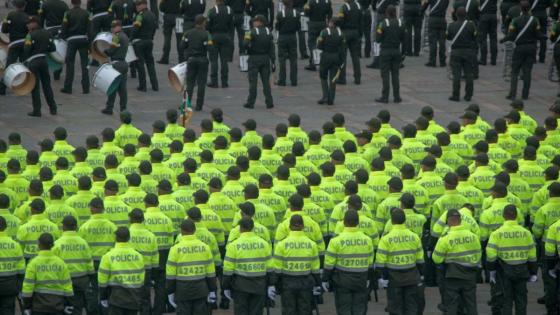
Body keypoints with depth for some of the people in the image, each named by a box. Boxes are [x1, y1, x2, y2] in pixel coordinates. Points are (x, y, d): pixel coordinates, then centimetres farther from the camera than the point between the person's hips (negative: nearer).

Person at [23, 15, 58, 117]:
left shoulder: (31, 35, -13)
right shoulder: (46, 33, 6)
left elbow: (27, 49, -18)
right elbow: (52, 48, 5)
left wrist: (25, 59, -4)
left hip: (33, 62, -6)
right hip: (44, 60, 6)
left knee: (35, 87, 0)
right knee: (47, 85, 16)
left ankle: (37, 110, 1)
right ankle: (53, 108, 19)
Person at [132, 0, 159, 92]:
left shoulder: (140, 15, -16)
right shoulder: (152, 15, 8)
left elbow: (135, 29, -18)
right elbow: (155, 27, 13)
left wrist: (131, 39, -9)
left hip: (139, 42, -7)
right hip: (150, 41, 7)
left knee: (140, 63, 0)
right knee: (150, 62, 14)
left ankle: (142, 86, 1)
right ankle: (155, 85, 11)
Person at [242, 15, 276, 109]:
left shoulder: (251, 32, -10)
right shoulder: (269, 33, 4)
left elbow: (245, 45, -18)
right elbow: (272, 49, 3)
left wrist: (246, 49, 6)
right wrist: (273, 62, 5)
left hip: (254, 59, -4)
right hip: (265, 58, 4)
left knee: (253, 81, 2)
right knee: (266, 81, 8)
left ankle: (251, 102, 5)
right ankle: (269, 102, 7)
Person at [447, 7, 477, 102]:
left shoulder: (452, 26, -5)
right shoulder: (471, 25, -7)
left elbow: (448, 37, 6)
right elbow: (474, 38, -2)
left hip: (456, 52, -1)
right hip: (468, 51, 1)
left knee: (456, 74, 0)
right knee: (468, 74, 8)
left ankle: (456, 95, -1)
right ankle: (468, 95, 10)